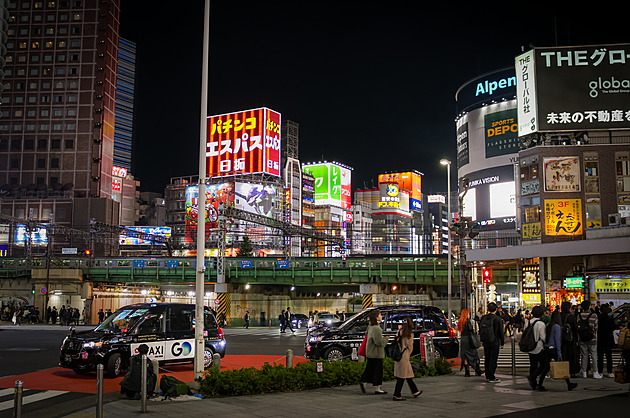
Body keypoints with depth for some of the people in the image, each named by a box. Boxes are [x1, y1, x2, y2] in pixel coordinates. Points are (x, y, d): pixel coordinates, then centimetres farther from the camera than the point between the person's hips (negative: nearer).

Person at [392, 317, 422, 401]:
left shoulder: (399, 332, 5)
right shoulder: (410, 334, -11)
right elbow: (410, 347, -5)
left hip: (398, 355, 7)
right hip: (404, 356, -7)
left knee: (408, 375, 18)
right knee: (402, 376, 0)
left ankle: (415, 392, 30)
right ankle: (397, 395, 1)